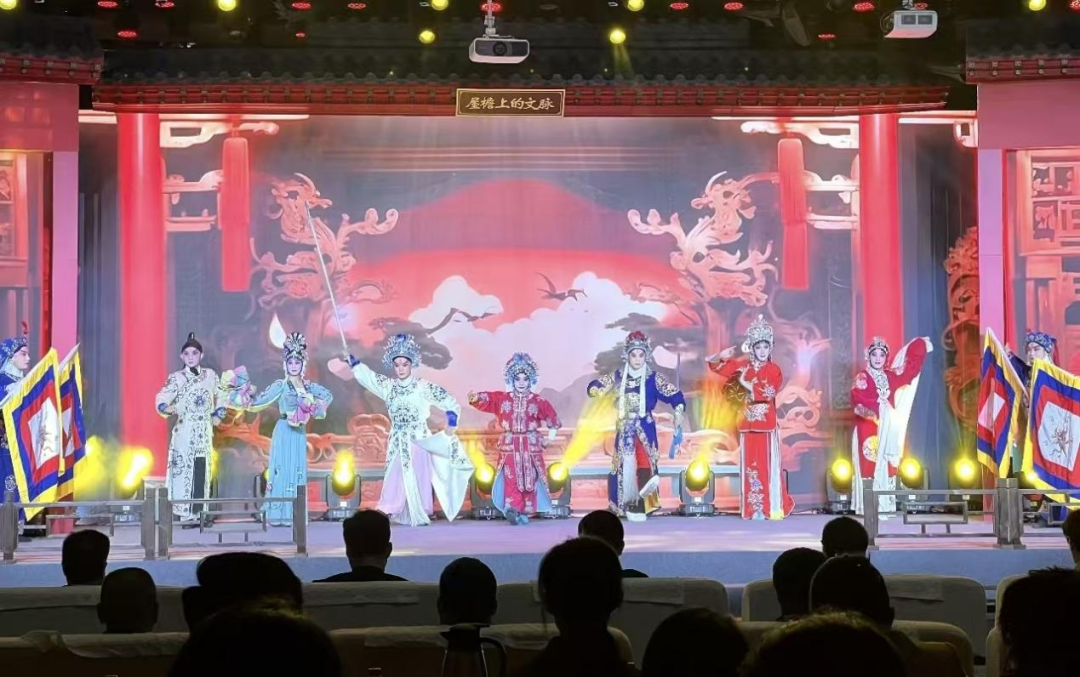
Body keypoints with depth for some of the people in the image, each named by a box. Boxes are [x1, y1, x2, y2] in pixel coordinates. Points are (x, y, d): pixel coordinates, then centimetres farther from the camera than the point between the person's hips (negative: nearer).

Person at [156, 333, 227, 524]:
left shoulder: (210, 375, 8)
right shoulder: (176, 378, -3)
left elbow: (219, 397, 22)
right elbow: (162, 399, -14)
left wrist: (218, 414, 8)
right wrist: (167, 408, -35)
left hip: (204, 431, 3)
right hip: (184, 431, -3)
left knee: (202, 470, 2)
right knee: (184, 468, -7)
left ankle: (199, 511, 7)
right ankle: (184, 512, -6)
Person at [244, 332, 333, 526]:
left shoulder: (308, 386, 8)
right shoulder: (280, 385, -4)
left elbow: (328, 396, 22)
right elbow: (259, 401, -9)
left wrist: (315, 410, 10)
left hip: (300, 433, 5)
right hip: (284, 432, -5)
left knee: (298, 470, 5)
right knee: (282, 469, -7)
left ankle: (295, 514, 9)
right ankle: (280, 514, -5)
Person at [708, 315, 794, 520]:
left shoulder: (773, 370, 0)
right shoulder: (742, 366, 9)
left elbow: (768, 392, -17)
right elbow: (715, 365, 13)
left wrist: (748, 385, -12)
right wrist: (721, 356, -7)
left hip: (766, 424, -3)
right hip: (748, 423, 3)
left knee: (768, 464, -4)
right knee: (750, 465, 3)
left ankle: (772, 507, 0)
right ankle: (754, 508, 6)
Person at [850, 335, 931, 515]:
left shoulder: (890, 376, 12)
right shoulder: (862, 378, -4)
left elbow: (910, 367, 23)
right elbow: (858, 400, -20)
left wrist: (921, 346, 28)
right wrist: (880, 408, -26)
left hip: (887, 429, 6)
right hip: (868, 430, -6)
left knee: (886, 467, 4)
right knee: (870, 466, -8)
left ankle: (884, 506, 7)